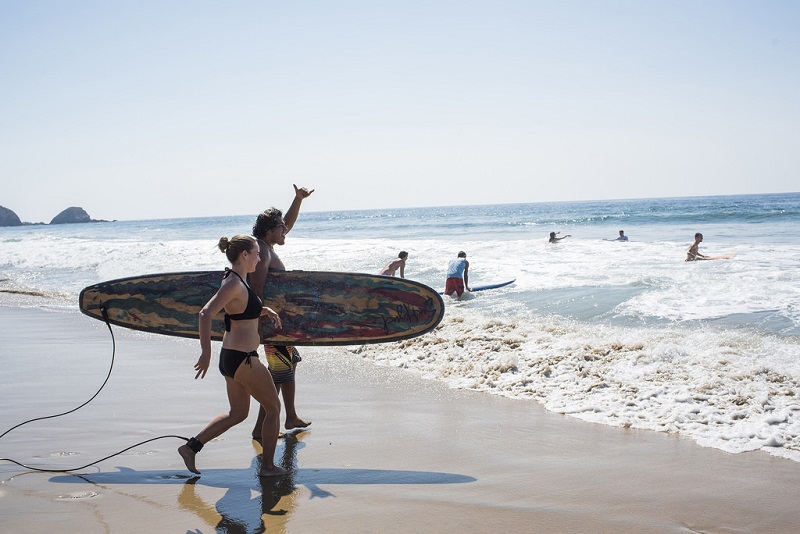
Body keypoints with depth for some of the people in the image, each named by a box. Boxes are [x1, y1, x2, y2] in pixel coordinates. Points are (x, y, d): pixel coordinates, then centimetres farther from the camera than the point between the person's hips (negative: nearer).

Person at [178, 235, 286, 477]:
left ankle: (191, 447, 19)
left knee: (237, 413, 21)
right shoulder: (234, 283, -19)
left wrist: (266, 311, 7)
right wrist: (206, 352, -31)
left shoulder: (236, 281, 10)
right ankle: (268, 466, 16)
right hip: (243, 359, -10)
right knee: (273, 408, 7)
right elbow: (206, 313, -28)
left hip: (231, 357, 10)